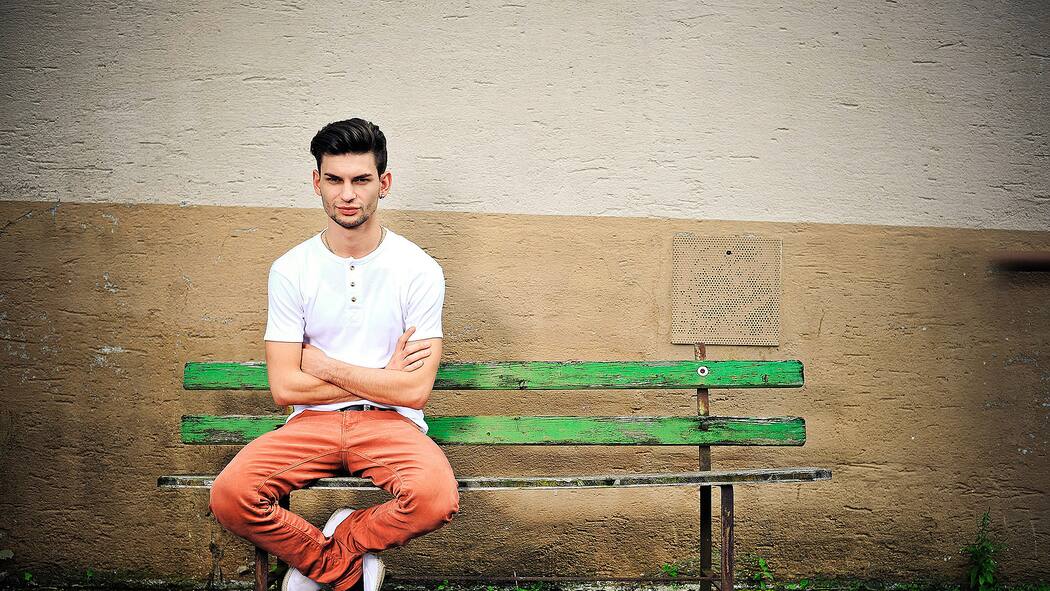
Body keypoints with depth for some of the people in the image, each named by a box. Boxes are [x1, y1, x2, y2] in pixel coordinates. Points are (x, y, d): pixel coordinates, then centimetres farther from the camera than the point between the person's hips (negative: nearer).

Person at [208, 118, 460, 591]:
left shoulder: (419, 269, -4)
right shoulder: (290, 270, 1)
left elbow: (415, 390, -10)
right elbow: (284, 387, -4)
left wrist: (323, 364, -6)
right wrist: (382, 379, -6)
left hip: (390, 424, -1)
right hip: (313, 422, 2)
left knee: (436, 497, -34)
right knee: (229, 495, -26)